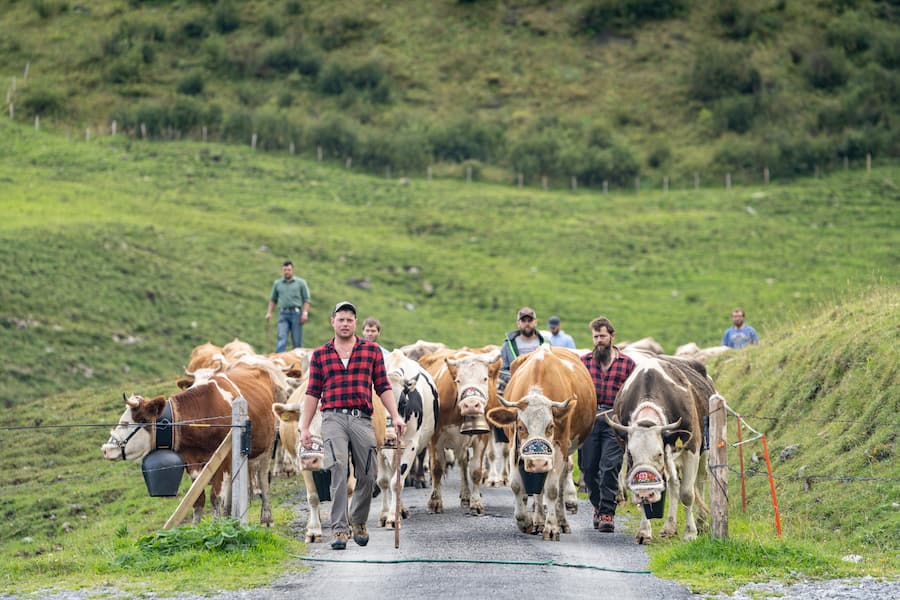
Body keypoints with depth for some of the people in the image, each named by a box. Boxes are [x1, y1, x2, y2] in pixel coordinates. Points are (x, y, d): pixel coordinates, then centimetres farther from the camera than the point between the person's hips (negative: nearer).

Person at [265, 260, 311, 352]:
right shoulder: (277, 283, 16)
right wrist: (269, 313, 10)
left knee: (297, 341, 0)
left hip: (296, 313, -1)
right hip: (283, 314, 1)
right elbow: (273, 300, 21)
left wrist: (305, 313, -7)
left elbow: (306, 300, 5)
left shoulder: (300, 283, 9)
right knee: (281, 338, -12)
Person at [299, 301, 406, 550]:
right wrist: (304, 428, 5)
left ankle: (358, 523, 27)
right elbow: (312, 393, 11)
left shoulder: (372, 351, 11)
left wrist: (395, 416, -1)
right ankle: (339, 529, -18)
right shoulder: (320, 355, 11)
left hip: (362, 420, 1)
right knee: (338, 469, -18)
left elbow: (383, 388, 10)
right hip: (334, 419, -1)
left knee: (367, 476, 3)